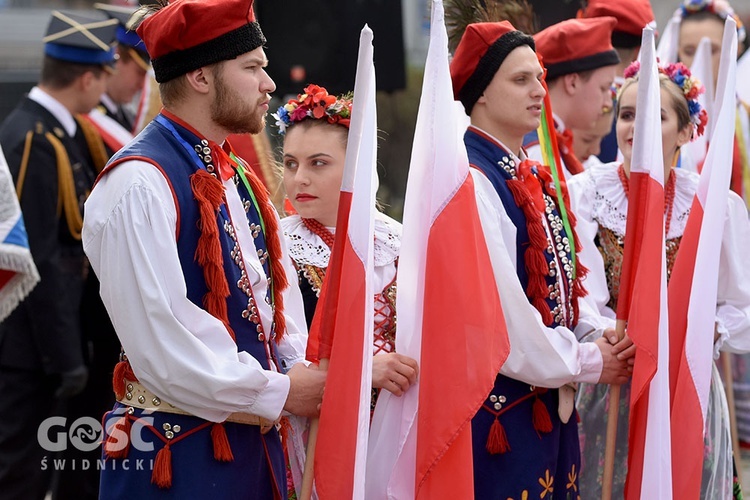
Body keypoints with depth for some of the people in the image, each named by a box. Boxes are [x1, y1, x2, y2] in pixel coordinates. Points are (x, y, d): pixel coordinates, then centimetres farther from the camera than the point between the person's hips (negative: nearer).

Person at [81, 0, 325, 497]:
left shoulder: (239, 180, 14)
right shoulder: (140, 184, -16)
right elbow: (160, 341, -22)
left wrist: (309, 380, -5)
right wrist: (278, 393, -14)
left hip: (255, 446, 8)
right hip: (176, 456, -8)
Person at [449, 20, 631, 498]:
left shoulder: (532, 177, 13)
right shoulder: (471, 181, -17)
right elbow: (499, 308, -22)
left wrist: (602, 330, -2)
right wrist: (586, 362, -12)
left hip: (550, 402, 9)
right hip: (501, 405, -9)